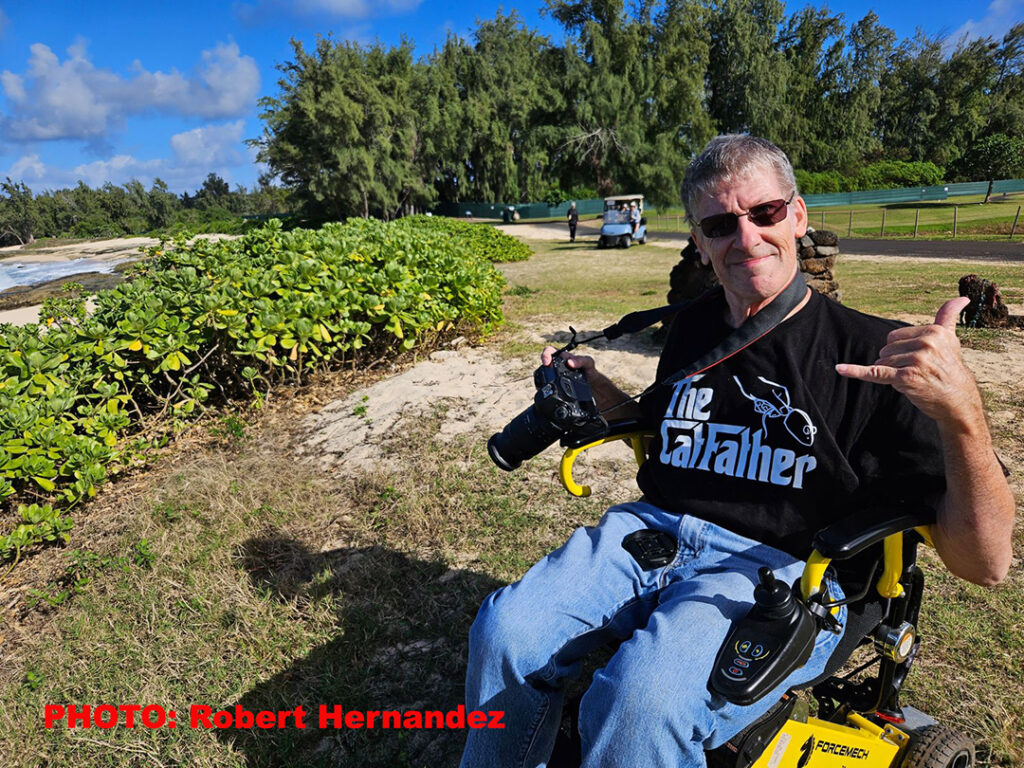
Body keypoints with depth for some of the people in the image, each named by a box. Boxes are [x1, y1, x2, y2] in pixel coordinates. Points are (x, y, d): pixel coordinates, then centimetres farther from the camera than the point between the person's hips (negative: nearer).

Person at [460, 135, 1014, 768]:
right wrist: (596, 387, 11)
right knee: (504, 632, -17)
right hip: (655, 529, 5)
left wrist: (962, 413, -25)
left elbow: (984, 563, -7)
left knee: (642, 698, -32)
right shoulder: (693, 325, 13)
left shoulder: (876, 353, -3)